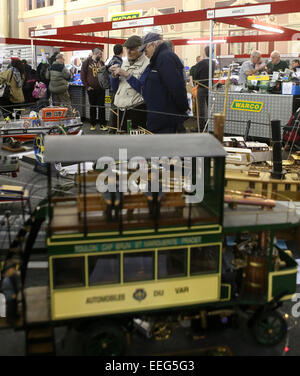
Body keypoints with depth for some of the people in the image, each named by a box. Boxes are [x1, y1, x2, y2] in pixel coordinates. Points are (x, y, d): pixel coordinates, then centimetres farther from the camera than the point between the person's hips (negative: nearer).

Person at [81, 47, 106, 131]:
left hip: (101, 89, 2)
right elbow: (82, 75, -2)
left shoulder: (101, 62, 9)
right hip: (91, 89, -2)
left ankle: (102, 124, 9)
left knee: (101, 106, 2)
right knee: (93, 107, 7)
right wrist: (87, 86, -7)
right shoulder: (87, 62, -1)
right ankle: (93, 124, 16)